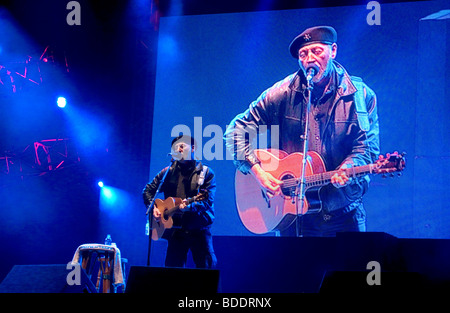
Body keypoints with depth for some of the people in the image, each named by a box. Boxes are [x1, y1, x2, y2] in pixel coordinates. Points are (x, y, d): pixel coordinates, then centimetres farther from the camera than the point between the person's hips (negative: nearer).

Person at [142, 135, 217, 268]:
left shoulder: (206, 172, 3)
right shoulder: (168, 172, 12)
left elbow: (208, 200, -7)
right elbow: (148, 190, 18)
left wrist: (191, 206, -26)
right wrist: (153, 207, 1)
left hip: (199, 229, -3)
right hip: (175, 230, 3)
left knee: (208, 267, -9)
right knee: (173, 269, 1)